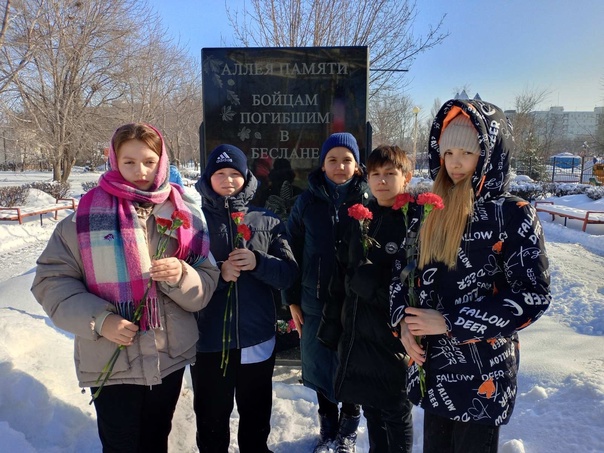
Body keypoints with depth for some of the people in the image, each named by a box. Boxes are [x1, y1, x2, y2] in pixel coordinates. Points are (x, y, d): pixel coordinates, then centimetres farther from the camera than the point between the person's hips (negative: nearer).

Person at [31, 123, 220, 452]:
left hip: (171, 358, 3)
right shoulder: (87, 215, -8)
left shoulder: (185, 215, -3)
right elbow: (51, 280, -4)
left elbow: (205, 289, -2)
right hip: (110, 362, -2)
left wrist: (181, 276, -23)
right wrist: (98, 319, -18)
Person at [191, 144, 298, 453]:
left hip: (256, 338, 1)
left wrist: (258, 262, -19)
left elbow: (289, 274, -2)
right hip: (208, 339, -1)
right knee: (211, 418, 17)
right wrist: (217, 272, -19)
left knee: (256, 416, 21)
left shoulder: (267, 221, 3)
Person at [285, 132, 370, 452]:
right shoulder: (307, 201, -1)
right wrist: (292, 299, 0)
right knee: (320, 366, 14)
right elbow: (292, 251, 2)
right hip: (315, 302, 2)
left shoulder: (368, 201, -4)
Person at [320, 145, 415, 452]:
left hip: (392, 338, -5)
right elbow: (341, 275, 9)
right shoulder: (361, 218, 7)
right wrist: (332, 323, 9)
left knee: (396, 413, 14)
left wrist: (362, 278, -15)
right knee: (370, 408, 22)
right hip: (356, 333, 6)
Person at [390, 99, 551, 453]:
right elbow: (405, 269, 10)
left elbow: (533, 297, -16)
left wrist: (449, 322, -19)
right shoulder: (434, 210, 3)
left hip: (483, 372, -4)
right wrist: (404, 321, -7)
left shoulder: (514, 215, -11)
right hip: (432, 364, 5)